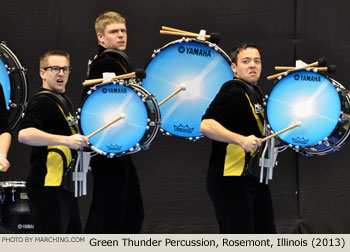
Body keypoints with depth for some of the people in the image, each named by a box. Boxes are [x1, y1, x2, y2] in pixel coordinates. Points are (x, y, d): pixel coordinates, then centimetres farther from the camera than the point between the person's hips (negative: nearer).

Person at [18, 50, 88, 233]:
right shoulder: (42, 101, -12)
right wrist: (66, 140, -36)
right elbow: (24, 134, -31)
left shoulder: (63, 100, 19)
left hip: (63, 186, 10)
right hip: (48, 186, -10)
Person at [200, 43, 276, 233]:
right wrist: (241, 140, -34)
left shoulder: (256, 94, 17)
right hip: (230, 180, -10)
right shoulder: (232, 92, -13)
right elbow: (206, 126, -26)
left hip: (255, 180, 10)